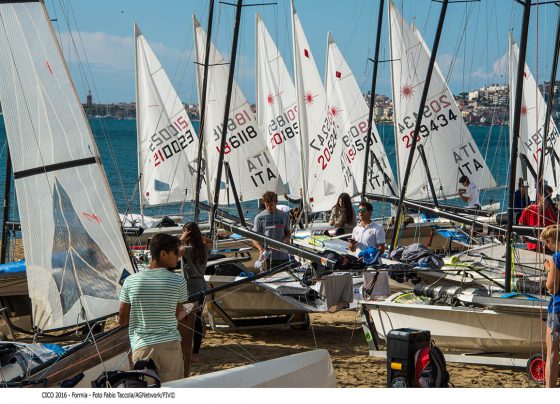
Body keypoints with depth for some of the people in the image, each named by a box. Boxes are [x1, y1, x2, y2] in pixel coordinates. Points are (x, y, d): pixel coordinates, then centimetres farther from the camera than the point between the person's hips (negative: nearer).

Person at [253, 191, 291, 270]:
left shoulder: (284, 216, 11)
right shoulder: (260, 218, 1)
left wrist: (287, 238, -3)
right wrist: (261, 249, -18)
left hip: (283, 256, 3)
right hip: (267, 257, -3)